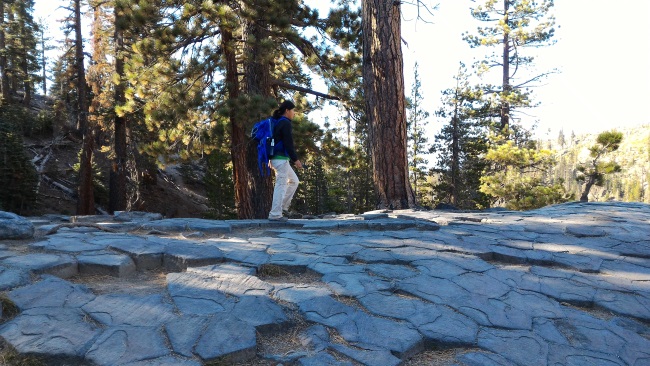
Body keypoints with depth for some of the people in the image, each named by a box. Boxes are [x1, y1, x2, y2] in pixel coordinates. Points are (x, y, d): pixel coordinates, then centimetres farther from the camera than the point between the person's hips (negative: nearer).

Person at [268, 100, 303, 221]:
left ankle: (282, 206, 16)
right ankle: (275, 214, -4)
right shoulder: (285, 123, -11)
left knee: (294, 181, 17)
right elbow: (288, 144, -18)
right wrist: (295, 159, -15)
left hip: (276, 158, 10)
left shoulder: (276, 122, 19)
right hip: (281, 158, -10)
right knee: (281, 185, -7)